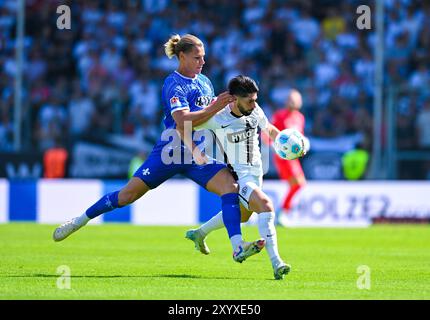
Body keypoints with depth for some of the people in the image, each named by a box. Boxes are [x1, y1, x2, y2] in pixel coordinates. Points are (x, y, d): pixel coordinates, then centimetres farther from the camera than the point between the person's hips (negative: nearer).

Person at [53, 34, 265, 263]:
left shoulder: (204, 82, 12)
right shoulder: (174, 85, -12)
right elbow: (182, 121, -26)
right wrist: (214, 109, -29)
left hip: (199, 155, 6)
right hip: (172, 150, -6)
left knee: (231, 187, -17)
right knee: (128, 195, -1)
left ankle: (238, 248, -25)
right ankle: (79, 221, 18)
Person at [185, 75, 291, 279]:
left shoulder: (255, 111, -5)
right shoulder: (217, 118, -21)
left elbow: (269, 129, 14)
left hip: (255, 172, 8)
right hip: (236, 176, -8)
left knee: (242, 215, 27)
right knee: (266, 206, -28)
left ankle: (199, 234, 50)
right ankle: (276, 263, -31)